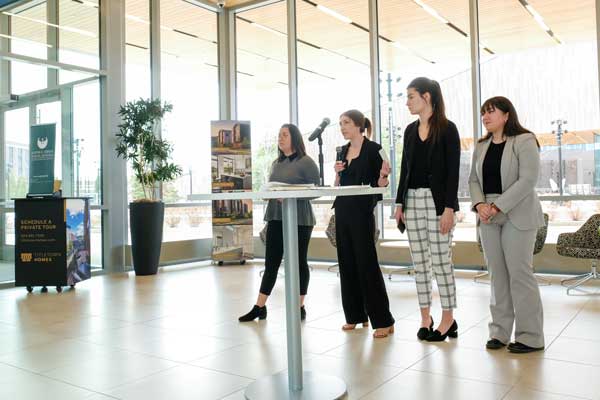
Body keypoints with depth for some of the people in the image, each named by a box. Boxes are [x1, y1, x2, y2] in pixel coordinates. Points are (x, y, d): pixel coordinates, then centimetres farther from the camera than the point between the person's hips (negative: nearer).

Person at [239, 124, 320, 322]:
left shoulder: (306, 162, -5)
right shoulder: (276, 163, 15)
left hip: (299, 219, -5)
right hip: (276, 217, 6)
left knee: (299, 262, 5)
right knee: (271, 263, 6)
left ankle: (299, 308, 17)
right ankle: (259, 307, 11)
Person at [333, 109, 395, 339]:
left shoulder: (373, 149, -6)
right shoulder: (342, 151, 14)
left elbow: (380, 184, -5)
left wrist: (383, 174, -25)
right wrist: (337, 172, -1)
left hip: (362, 211, -7)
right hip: (343, 210, 7)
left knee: (367, 263, -8)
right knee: (347, 262, 9)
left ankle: (383, 320, -1)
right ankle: (355, 315, 20)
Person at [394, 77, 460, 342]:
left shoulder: (447, 128, -5)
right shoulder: (410, 130, 12)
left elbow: (453, 171, -10)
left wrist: (449, 208, -16)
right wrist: (399, 203, 9)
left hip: (437, 200, -6)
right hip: (412, 200, 6)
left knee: (441, 261, -1)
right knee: (420, 263, 9)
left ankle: (448, 319, 11)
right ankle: (425, 317, 18)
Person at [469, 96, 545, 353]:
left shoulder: (524, 141, -4)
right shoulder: (481, 146, 14)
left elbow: (528, 180, -14)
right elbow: (474, 179, 12)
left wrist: (498, 206, -19)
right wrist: (480, 204, -8)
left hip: (517, 215, -5)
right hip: (488, 217, 5)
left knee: (519, 273, -4)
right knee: (497, 274, 6)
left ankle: (530, 336, 6)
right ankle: (500, 332, 14)